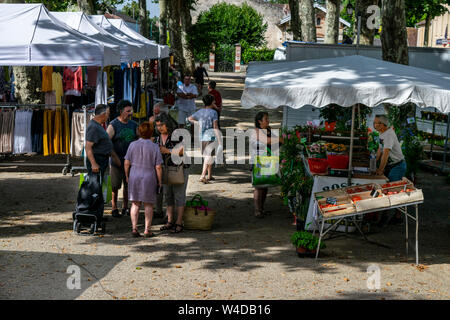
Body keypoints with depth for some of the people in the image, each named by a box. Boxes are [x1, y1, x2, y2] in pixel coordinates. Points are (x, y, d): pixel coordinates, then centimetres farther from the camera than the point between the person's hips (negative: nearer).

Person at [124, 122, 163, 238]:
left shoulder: (133, 145, -2)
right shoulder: (154, 147, -7)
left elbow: (127, 163, 0)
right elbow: (158, 167, -7)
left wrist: (127, 176, 13)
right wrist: (160, 182, 1)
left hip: (134, 176, 2)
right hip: (149, 177, -2)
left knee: (135, 204, 10)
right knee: (148, 205, 7)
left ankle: (134, 228, 4)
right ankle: (147, 230, 7)